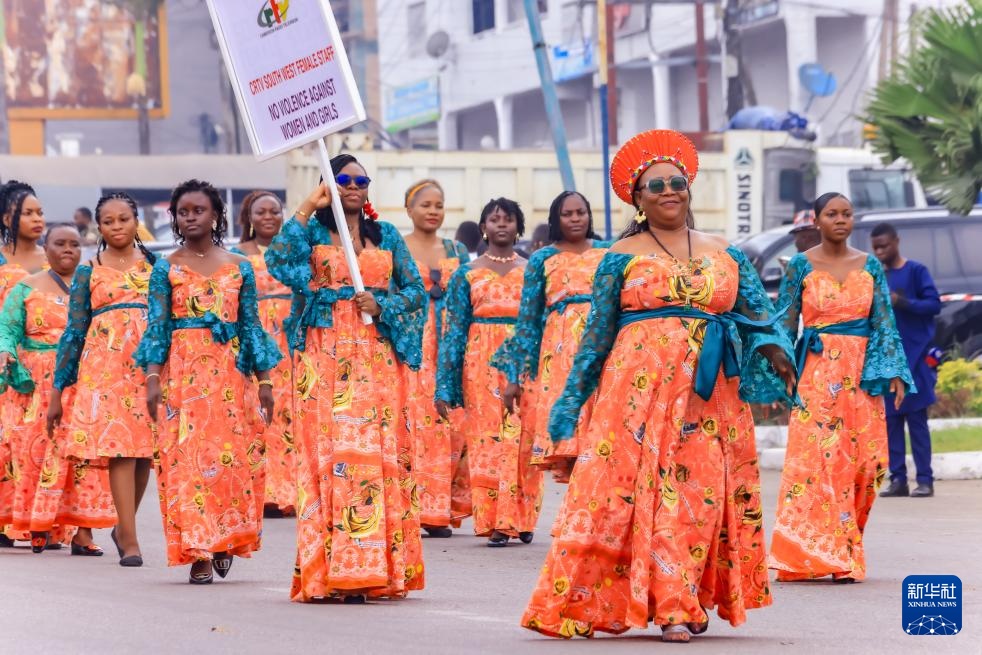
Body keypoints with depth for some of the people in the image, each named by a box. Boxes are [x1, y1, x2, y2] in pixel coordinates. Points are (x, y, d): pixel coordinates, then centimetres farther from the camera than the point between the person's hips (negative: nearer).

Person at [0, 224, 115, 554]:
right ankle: (39, 526, 1)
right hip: (38, 386, -1)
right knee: (37, 450, -6)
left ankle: (83, 532, -9)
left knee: (84, 453, -8)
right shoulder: (27, 288, 9)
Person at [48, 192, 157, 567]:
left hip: (149, 365, 2)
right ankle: (130, 541, -14)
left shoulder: (154, 266, 12)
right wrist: (58, 389, 6)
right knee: (119, 447, -13)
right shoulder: (88, 272, 9)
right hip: (105, 365, -2)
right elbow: (75, 332, 9)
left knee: (144, 450, 1)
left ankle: (124, 527, 21)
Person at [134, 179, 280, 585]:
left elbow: (251, 325, 10)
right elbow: (157, 327, 1)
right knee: (186, 459, -6)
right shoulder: (166, 269, 6)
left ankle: (225, 539, 18)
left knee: (233, 458, -3)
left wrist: (264, 380, 5)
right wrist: (153, 378, -10)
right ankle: (199, 554, -4)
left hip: (229, 376, 1)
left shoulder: (238, 267, 9)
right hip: (182, 375, -1)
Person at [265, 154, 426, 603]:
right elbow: (278, 262, -12)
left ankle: (374, 568, -2)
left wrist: (382, 305, -7)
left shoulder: (386, 236, 15)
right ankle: (327, 572, -11)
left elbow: (415, 290, 12)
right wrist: (306, 209, -10)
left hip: (376, 359, 2)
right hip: (325, 358, -2)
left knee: (377, 452, -4)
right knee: (327, 451, -10)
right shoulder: (313, 232, 7)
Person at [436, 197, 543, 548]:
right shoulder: (467, 275, 8)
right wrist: (444, 386, 0)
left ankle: (521, 519, 6)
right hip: (481, 368, 0)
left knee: (522, 443, -4)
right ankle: (494, 522, -1)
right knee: (487, 441, -4)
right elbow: (454, 331, 5)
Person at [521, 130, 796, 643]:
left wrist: (773, 349, -10)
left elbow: (759, 315, 11)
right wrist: (572, 399, 6)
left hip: (709, 396, 2)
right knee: (629, 487, -10)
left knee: (699, 494, -5)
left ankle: (682, 605, -2)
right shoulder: (622, 257, 7)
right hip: (639, 389, -2)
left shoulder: (725, 256, 14)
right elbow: (597, 333, 8)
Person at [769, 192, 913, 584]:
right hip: (817, 372, -3)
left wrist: (894, 371, -2)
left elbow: (884, 320, 8)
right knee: (816, 457, -11)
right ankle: (814, 554, -12)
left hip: (861, 374, 3)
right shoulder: (802, 266, 3)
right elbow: (785, 322, 3)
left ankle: (844, 553, 8)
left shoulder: (869, 266, 10)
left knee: (861, 460, -2)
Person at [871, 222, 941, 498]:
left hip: (914, 357, -5)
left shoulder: (916, 271, -2)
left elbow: (934, 304, -7)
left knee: (916, 418, -4)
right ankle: (897, 479, 5)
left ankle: (925, 480, -3)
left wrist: (902, 302, -19)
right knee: (890, 419, 2)